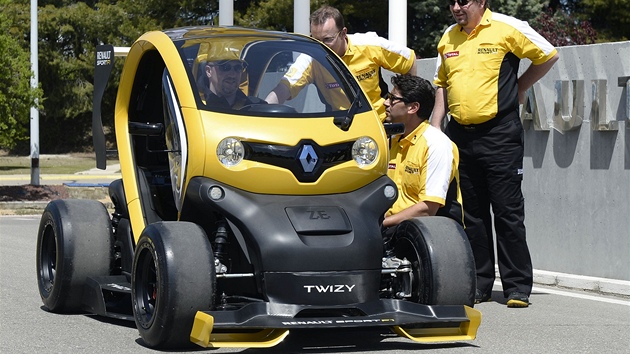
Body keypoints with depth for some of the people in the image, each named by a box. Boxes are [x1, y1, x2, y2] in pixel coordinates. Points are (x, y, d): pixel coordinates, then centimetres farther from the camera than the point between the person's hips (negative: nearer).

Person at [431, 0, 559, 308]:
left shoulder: (508, 28, -5)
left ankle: (518, 288, 1)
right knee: (471, 214, 8)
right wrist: (434, 128, 13)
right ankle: (478, 285, 15)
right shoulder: (448, 38, 12)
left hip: (500, 134, -5)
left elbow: (548, 56, 4)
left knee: (508, 212, -4)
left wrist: (518, 88, 5)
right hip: (460, 136, 5)